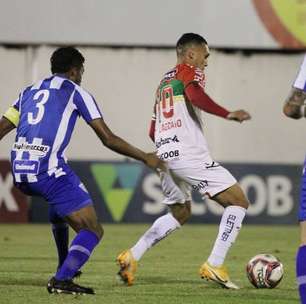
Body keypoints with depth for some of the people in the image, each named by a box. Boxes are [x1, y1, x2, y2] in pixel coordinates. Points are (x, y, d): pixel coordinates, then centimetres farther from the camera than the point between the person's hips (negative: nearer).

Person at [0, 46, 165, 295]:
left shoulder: (29, 92, 22)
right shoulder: (76, 93, 6)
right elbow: (108, 139, 2)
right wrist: (146, 158, 11)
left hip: (20, 173, 7)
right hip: (49, 170, -7)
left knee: (59, 205, 38)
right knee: (92, 232, -3)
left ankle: (64, 267, 42)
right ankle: (62, 280, -22)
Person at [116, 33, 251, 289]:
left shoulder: (164, 81, 25)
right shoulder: (189, 71, 1)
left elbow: (153, 131, 29)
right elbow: (195, 95, -24)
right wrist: (228, 114, -24)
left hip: (165, 154, 9)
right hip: (190, 154, -9)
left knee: (180, 213, 27)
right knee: (238, 202, -2)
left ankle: (132, 256, 14)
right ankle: (214, 265, -11)